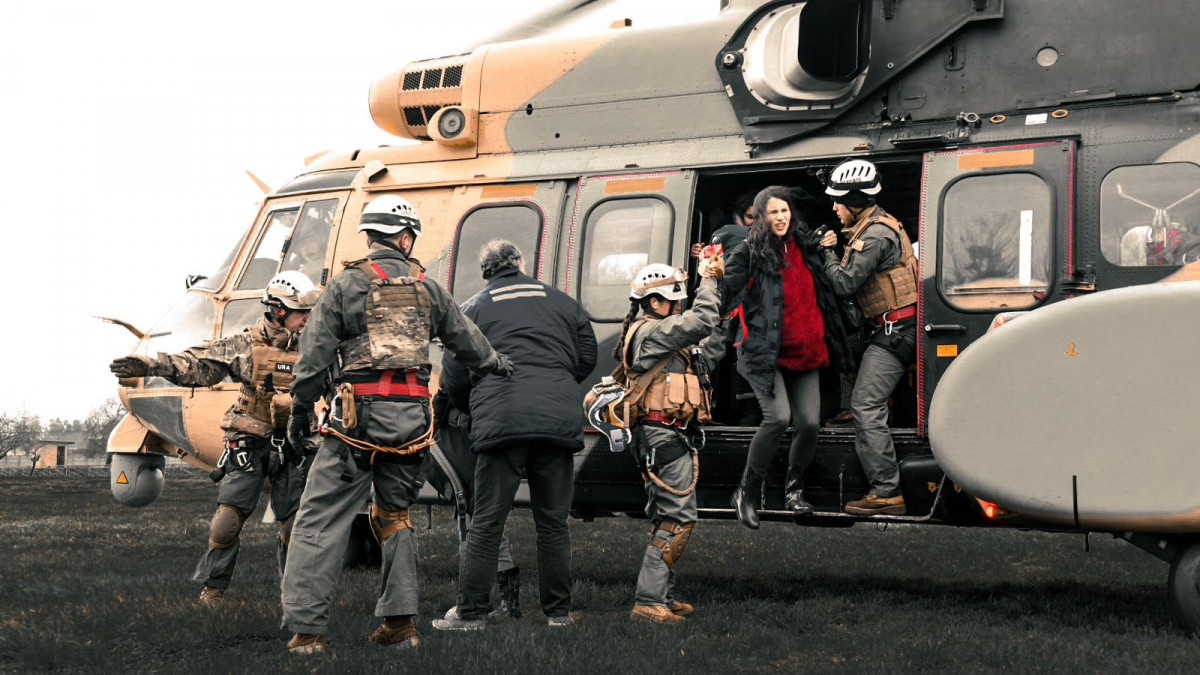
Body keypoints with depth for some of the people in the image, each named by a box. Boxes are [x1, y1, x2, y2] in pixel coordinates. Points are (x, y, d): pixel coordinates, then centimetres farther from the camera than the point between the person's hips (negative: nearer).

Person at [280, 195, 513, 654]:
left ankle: (306, 628, -8)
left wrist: (300, 411, 8)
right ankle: (399, 622, 17)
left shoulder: (347, 284, -1)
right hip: (412, 417, 4)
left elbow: (315, 355, -3)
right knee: (395, 515, 20)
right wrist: (499, 365, 45)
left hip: (359, 413, -4)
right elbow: (467, 340, 26)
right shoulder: (427, 289, 12)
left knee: (320, 520, -2)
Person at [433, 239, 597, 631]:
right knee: (553, 521, 10)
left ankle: (471, 612, 1)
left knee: (487, 522, 2)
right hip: (560, 419, 2)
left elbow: (454, 379, 8)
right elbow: (587, 359, 20)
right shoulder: (562, 302, 17)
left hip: (502, 421, -2)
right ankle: (558, 612, 13)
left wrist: (475, 406, 28)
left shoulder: (473, 309, 10)